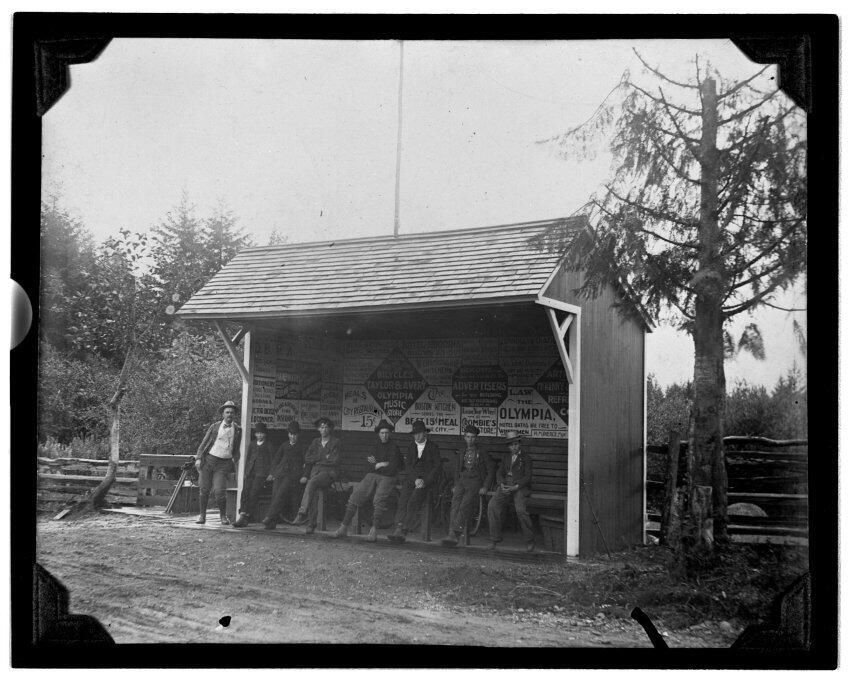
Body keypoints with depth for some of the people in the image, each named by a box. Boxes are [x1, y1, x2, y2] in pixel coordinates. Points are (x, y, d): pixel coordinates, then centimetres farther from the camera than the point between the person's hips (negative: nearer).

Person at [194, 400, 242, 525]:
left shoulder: (238, 430, 8)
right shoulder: (214, 427, 6)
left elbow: (236, 450, 15)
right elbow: (204, 443, 7)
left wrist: (237, 464, 9)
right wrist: (198, 458, -3)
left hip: (224, 464, -1)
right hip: (209, 459, 1)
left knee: (219, 491, -12)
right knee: (204, 490, 2)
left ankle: (223, 516, 8)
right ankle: (202, 515, 18)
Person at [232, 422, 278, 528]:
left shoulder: (269, 446, 9)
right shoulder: (251, 444, 22)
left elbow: (273, 460, 8)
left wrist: (271, 473, -2)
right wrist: (245, 472, 17)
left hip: (261, 473, -4)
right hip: (250, 472, 4)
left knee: (253, 494, -18)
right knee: (245, 492, -15)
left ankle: (245, 518, -19)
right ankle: (243, 516, -22)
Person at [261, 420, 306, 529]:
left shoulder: (301, 447, 12)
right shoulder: (284, 445, 23)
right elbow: (277, 458, 22)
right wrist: (272, 473, 12)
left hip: (293, 474, -4)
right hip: (280, 472, 4)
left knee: (281, 494, -23)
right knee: (275, 495, -12)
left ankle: (269, 517, -31)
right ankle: (271, 524, -13)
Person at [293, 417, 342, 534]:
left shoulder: (336, 443, 6)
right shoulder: (315, 442, 21)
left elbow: (334, 462, -4)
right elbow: (307, 458, 15)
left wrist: (315, 460, 1)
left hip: (328, 472, -4)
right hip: (315, 471, 4)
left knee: (312, 482, -34)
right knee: (312, 493, -25)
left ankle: (302, 513, -42)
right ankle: (311, 524, -24)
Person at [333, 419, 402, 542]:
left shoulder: (393, 448, 1)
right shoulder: (377, 446, 19)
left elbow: (392, 468, -8)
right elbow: (370, 463, 13)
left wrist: (377, 465, 3)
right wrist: (383, 464, -5)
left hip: (387, 478, -5)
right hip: (372, 475, 5)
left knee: (379, 499, -32)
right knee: (355, 496, -16)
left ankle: (374, 530, -30)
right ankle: (344, 528, -14)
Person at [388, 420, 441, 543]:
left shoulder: (433, 447, 7)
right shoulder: (410, 447, 17)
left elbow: (437, 466, 2)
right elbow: (407, 467, 10)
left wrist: (424, 481, -10)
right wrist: (415, 479, -8)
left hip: (427, 480, -3)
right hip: (411, 479, 3)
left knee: (413, 502, -26)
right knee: (403, 501, -23)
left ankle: (403, 532, -34)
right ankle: (398, 528, -34)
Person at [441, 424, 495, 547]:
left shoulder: (482, 454, 12)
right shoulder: (461, 454, 23)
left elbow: (490, 471, 10)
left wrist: (485, 487, -1)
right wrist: (456, 485, 11)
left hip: (475, 482, -3)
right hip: (462, 481, 3)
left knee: (464, 506, -26)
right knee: (455, 505, -22)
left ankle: (455, 534, -37)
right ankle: (452, 534, -33)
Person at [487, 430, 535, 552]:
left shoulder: (526, 458, 8)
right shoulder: (505, 457, 22)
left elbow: (527, 476, -1)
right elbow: (499, 472, 14)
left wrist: (516, 487, -16)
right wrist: (502, 484, -7)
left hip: (520, 486, -4)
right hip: (505, 486, 4)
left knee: (520, 509, -30)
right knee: (492, 506, -22)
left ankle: (529, 541, -13)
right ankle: (494, 538, -14)